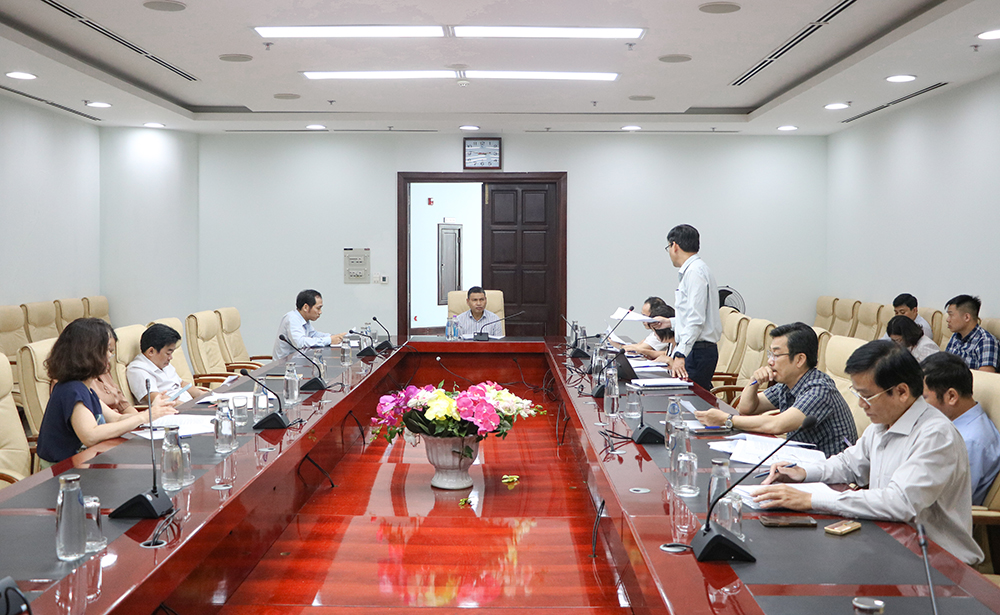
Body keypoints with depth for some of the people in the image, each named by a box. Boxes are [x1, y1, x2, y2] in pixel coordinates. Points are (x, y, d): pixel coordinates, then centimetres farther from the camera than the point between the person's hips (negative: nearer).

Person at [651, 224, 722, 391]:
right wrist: (671, 322, 31)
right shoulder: (693, 270, 18)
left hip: (698, 351, -10)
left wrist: (680, 355, -27)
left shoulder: (695, 271, -14)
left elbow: (696, 320, -22)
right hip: (697, 350, 10)